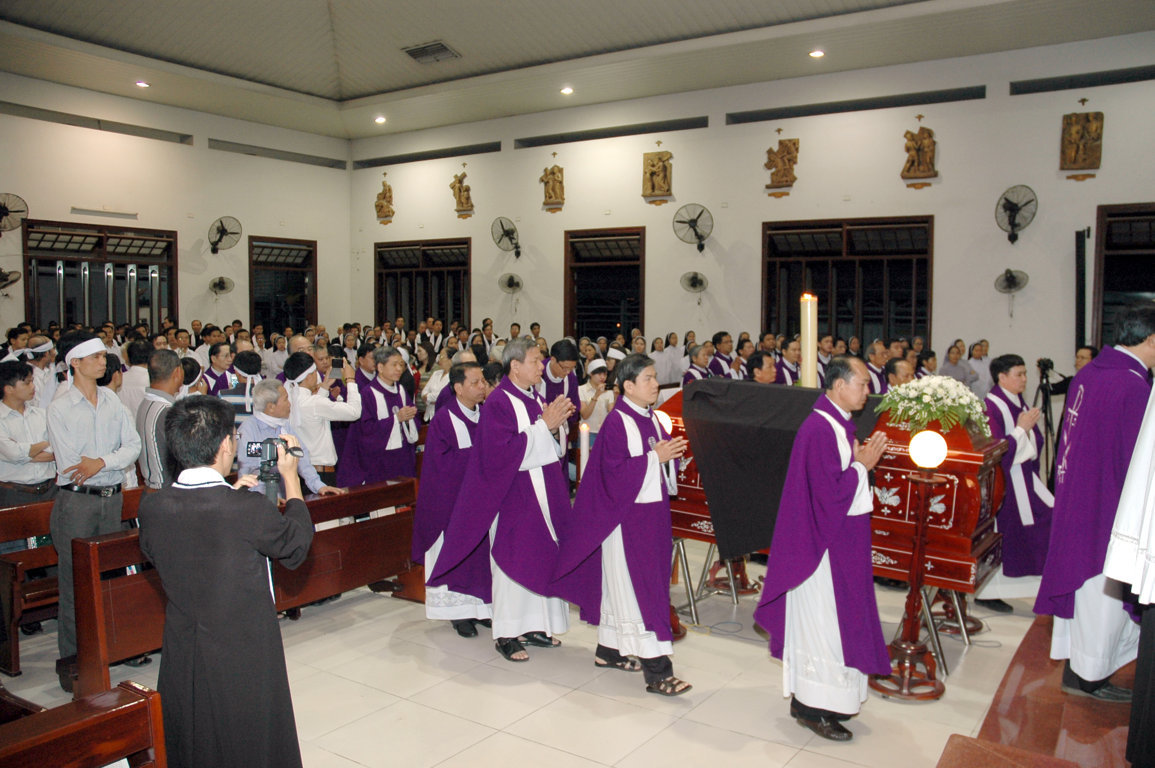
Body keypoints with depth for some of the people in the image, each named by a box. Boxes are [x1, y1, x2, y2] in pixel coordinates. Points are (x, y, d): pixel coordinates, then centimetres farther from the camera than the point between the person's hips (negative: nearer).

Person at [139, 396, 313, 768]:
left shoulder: (152, 506, -12)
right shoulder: (250, 509, -27)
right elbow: (296, 546, -8)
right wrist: (291, 478, 3)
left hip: (181, 661, 5)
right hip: (246, 662, -4)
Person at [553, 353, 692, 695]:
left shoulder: (651, 420, 11)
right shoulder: (617, 422, -15)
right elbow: (614, 471, -20)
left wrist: (671, 453, -2)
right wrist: (654, 457, -21)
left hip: (653, 513, 9)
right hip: (626, 516, -8)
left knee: (622, 585, 16)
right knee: (637, 588, -5)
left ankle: (609, 650, 28)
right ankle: (655, 668, -3)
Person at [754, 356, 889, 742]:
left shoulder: (839, 424, 9)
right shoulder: (819, 429, -22)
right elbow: (830, 491, -24)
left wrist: (861, 460, -1)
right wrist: (862, 465, -13)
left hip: (842, 539, 10)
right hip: (824, 541, -10)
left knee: (835, 618, 17)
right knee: (822, 621, 0)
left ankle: (823, 697, 30)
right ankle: (813, 708, 13)